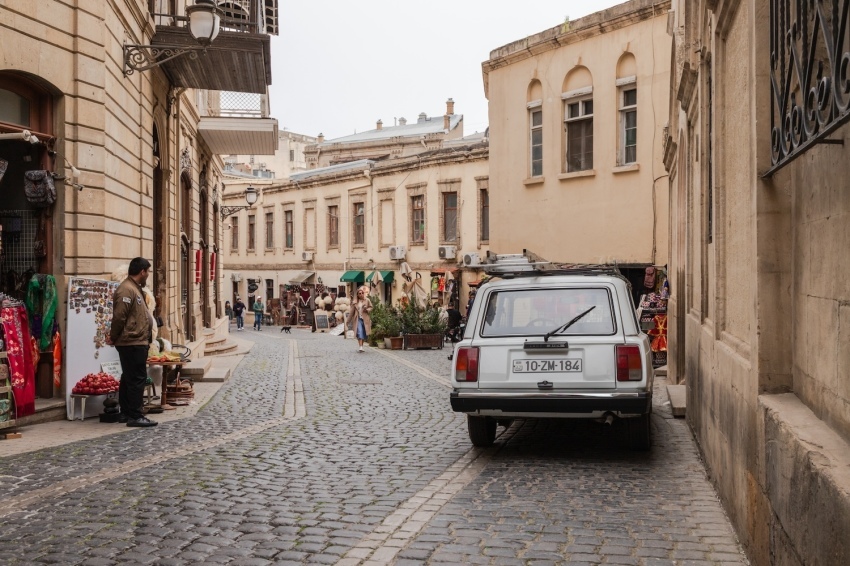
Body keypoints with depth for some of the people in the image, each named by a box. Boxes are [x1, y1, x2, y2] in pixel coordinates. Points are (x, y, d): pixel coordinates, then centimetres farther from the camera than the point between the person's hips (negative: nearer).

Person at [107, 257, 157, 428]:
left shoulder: (135, 288, 17)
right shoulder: (127, 290, -17)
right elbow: (118, 317, -20)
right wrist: (114, 338, -9)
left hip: (136, 342, 10)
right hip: (132, 343, -10)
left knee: (129, 378, 14)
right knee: (137, 378, -8)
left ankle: (126, 413, 22)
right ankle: (135, 416, -5)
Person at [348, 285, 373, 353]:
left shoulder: (367, 300, 4)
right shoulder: (354, 302, 4)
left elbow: (371, 307, 10)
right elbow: (351, 311, 6)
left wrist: (367, 310, -12)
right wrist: (349, 320, 6)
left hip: (365, 319, 1)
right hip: (358, 319, -1)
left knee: (364, 333, 6)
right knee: (359, 332, -14)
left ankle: (362, 346, 23)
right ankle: (361, 347, -18)